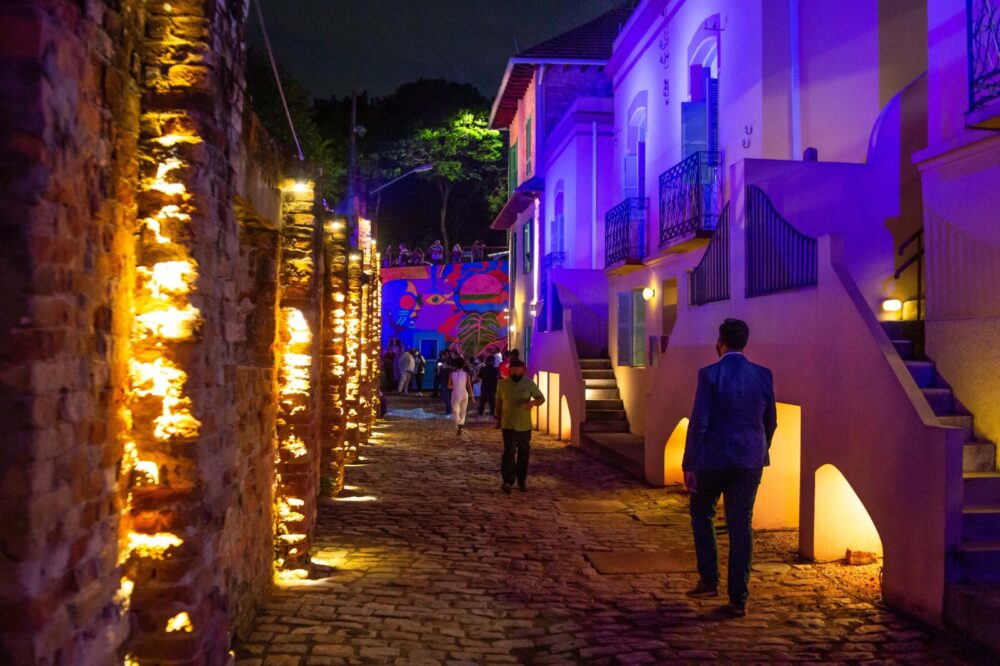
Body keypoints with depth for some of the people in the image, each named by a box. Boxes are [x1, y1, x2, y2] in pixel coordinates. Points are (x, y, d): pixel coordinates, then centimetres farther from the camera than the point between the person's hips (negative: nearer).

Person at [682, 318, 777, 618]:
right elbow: (770, 421, 8)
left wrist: (688, 464, -7)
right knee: (741, 526, 8)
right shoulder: (763, 375, 1)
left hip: (713, 459, -3)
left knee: (702, 514, 20)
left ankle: (709, 580, 18)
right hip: (749, 461, 3)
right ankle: (738, 599, 9)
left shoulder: (709, 374, -12)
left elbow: (699, 422, -14)